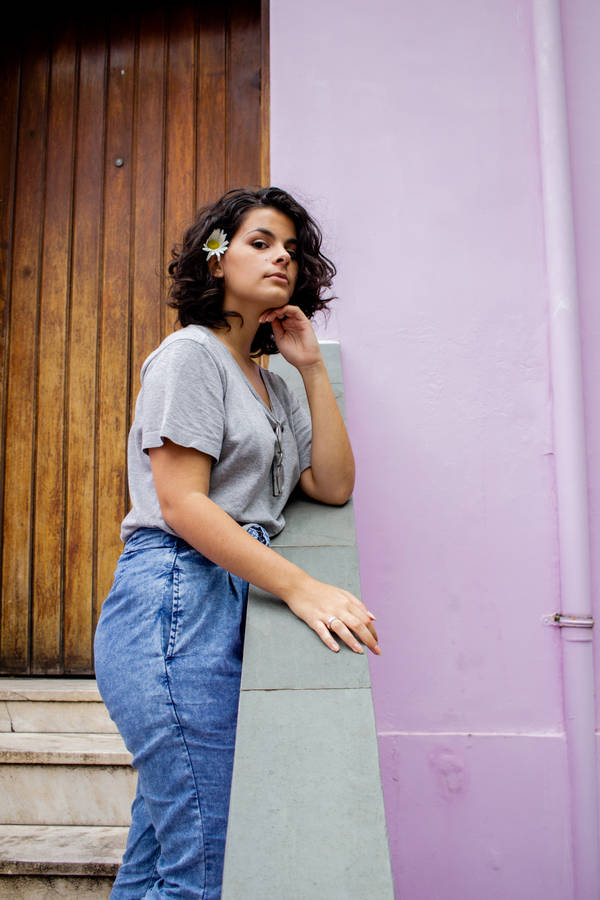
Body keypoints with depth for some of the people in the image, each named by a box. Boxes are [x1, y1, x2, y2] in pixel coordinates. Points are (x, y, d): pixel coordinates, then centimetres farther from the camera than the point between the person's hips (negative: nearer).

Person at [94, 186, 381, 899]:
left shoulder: (270, 386, 23)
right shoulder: (191, 353, -1)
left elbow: (333, 485, 13)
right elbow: (181, 504, -13)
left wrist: (312, 366, 11)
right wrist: (301, 588, -20)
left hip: (231, 600, 8)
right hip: (176, 598, -8)